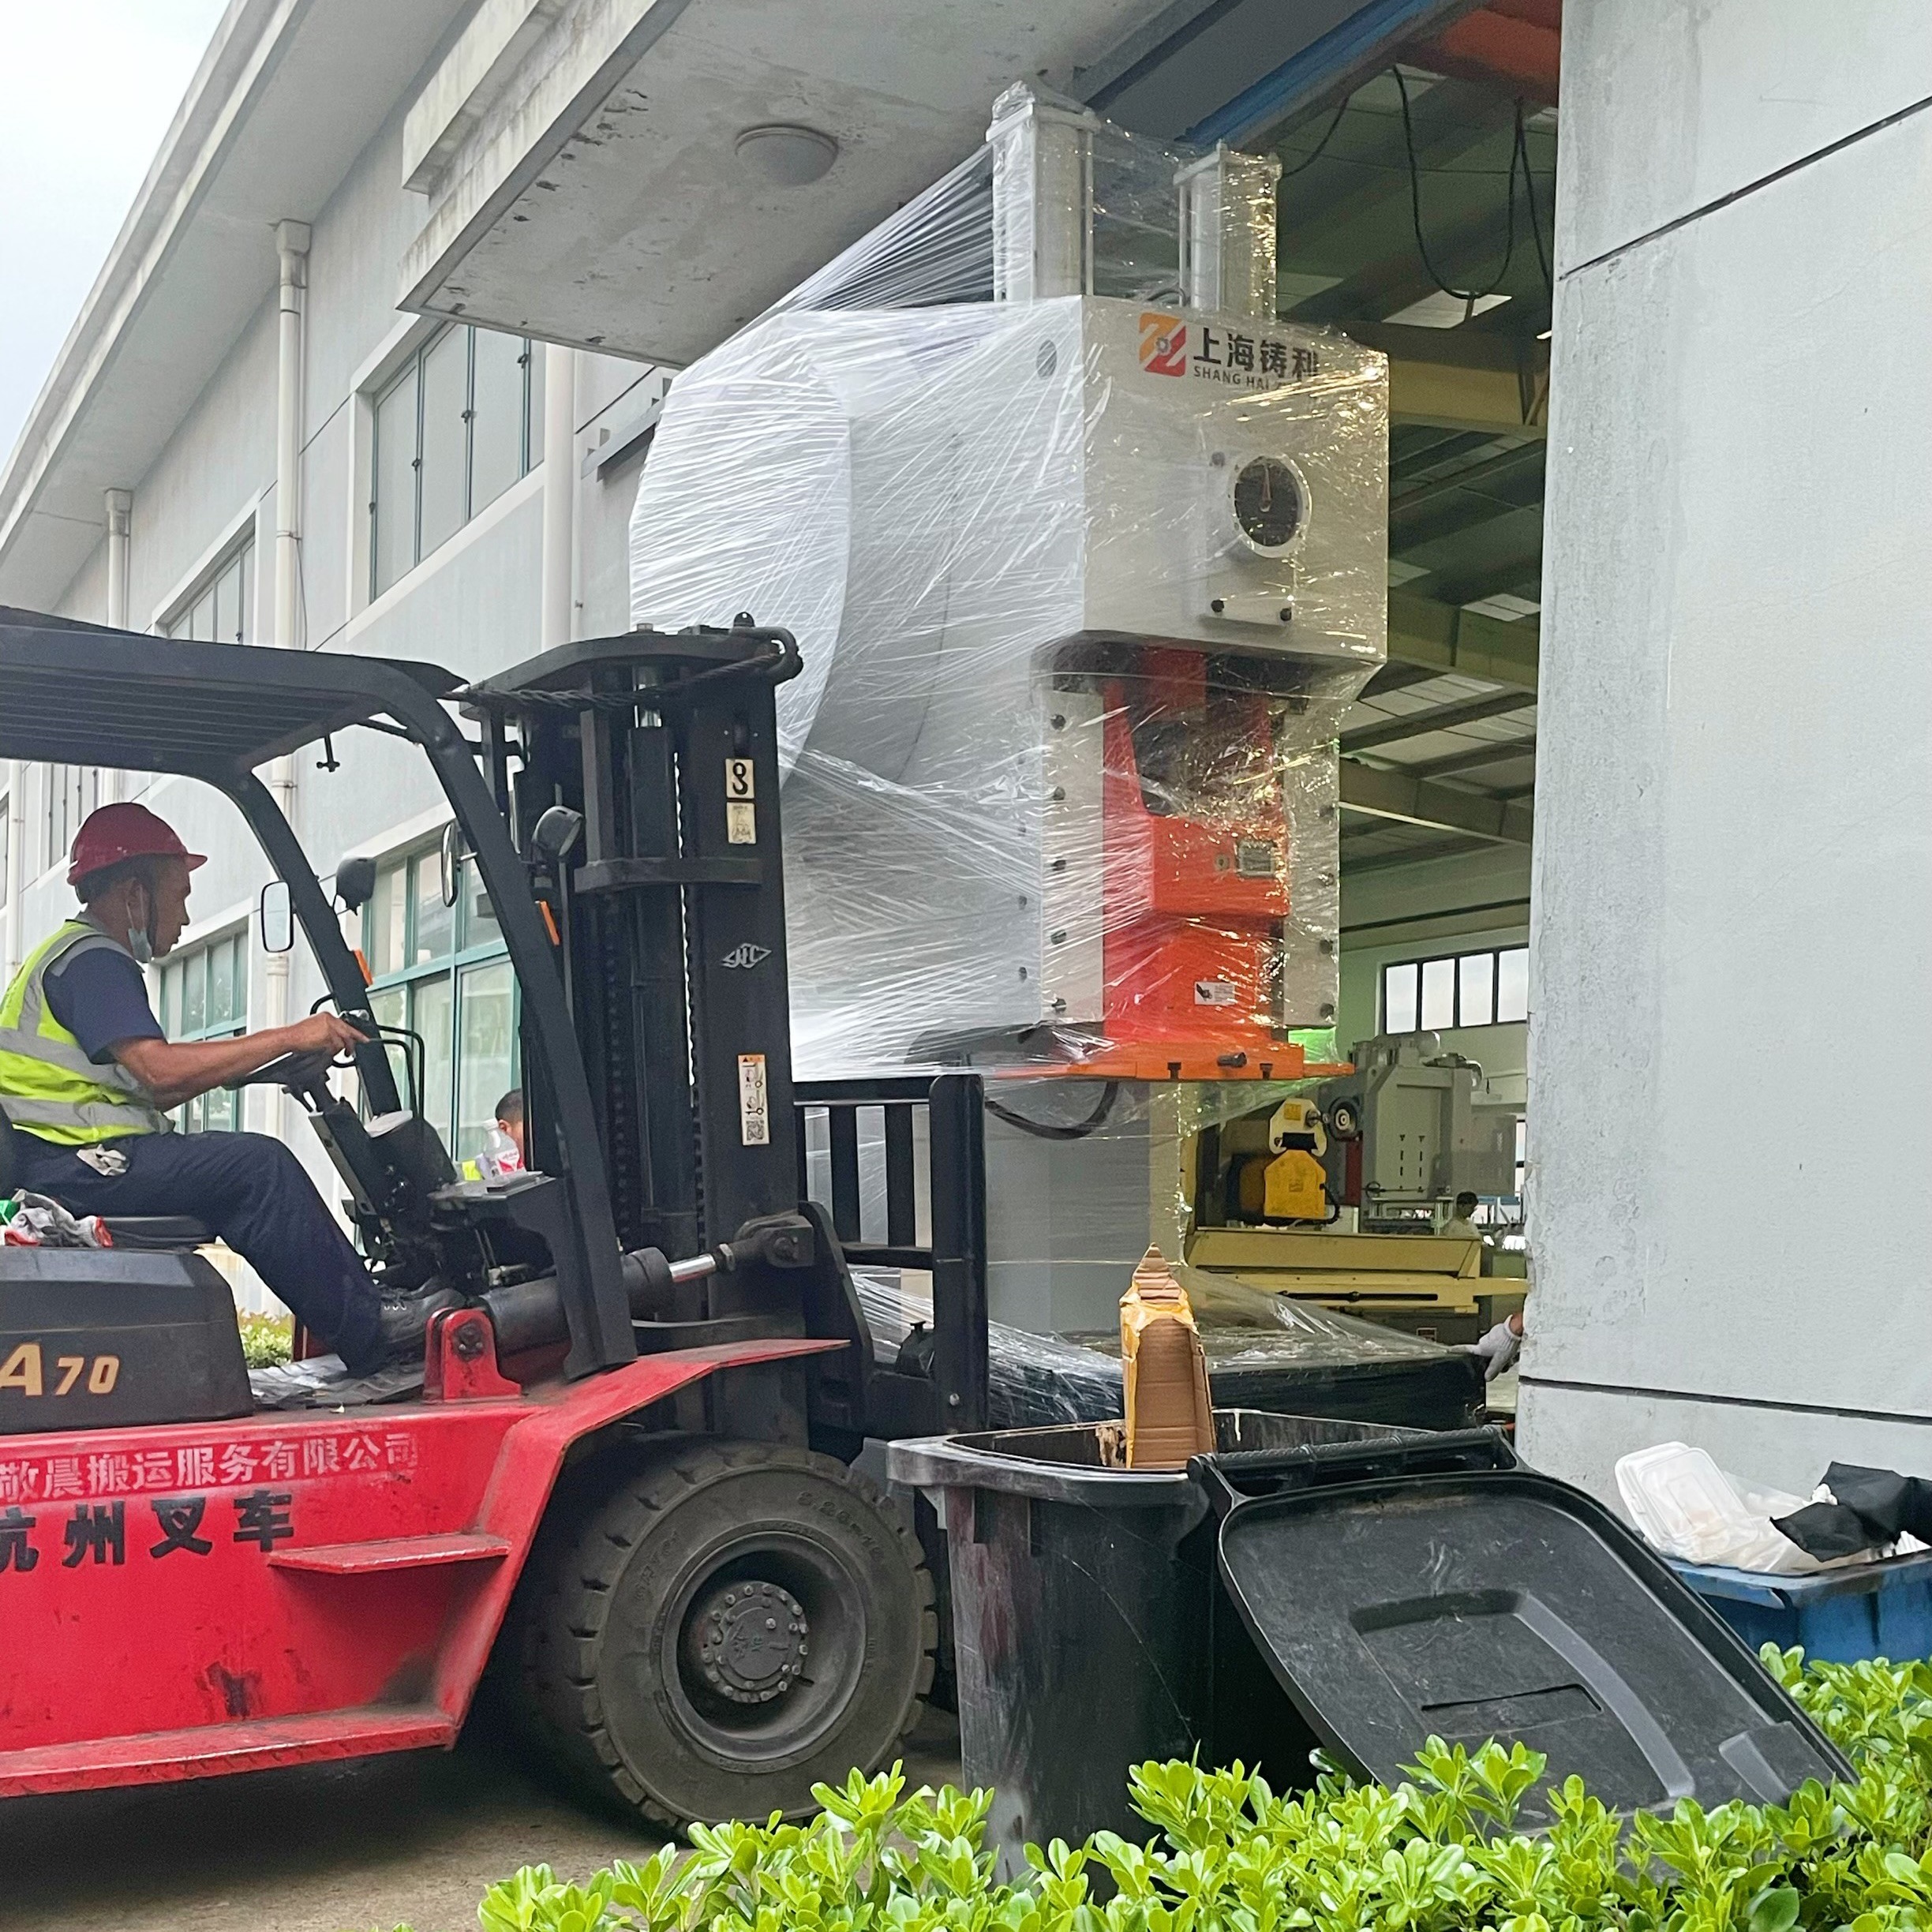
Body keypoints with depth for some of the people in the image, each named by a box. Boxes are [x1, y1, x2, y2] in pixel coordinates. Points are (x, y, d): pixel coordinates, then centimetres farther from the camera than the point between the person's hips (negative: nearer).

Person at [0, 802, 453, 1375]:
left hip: (69, 1163, 11)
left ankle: (367, 1302, 3)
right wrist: (288, 1038, -20)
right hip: (73, 1163, -11)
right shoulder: (91, 961, -11)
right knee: (258, 1166, -20)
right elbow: (159, 1069, -24)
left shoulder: (76, 955, 23)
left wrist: (241, 1062, 10)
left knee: (259, 1173, 8)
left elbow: (144, 1091, 19)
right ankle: (369, 1333, -17)